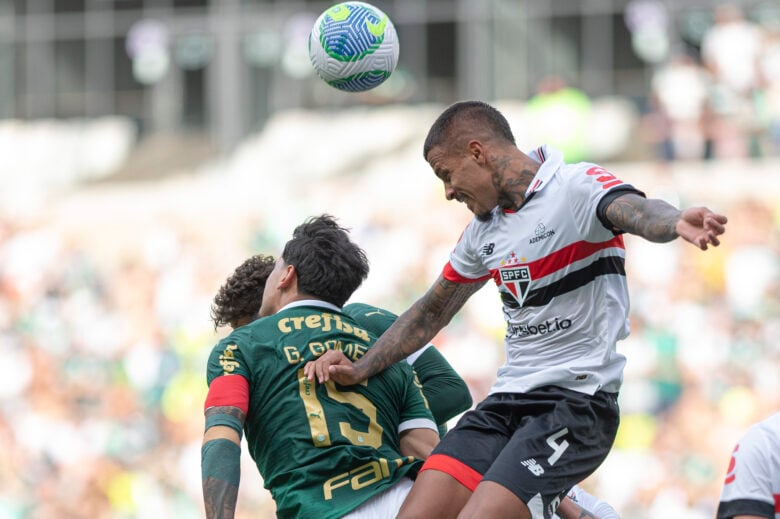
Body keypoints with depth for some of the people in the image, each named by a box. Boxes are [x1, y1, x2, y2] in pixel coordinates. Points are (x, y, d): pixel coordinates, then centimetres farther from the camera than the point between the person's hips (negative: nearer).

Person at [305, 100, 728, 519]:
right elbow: (432, 311, 29)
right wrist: (359, 370, 21)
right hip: (506, 400, 8)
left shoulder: (578, 187, -9)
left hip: (577, 402, -8)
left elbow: (635, 211, -31)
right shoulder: (483, 229, 16)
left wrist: (677, 222, -53)